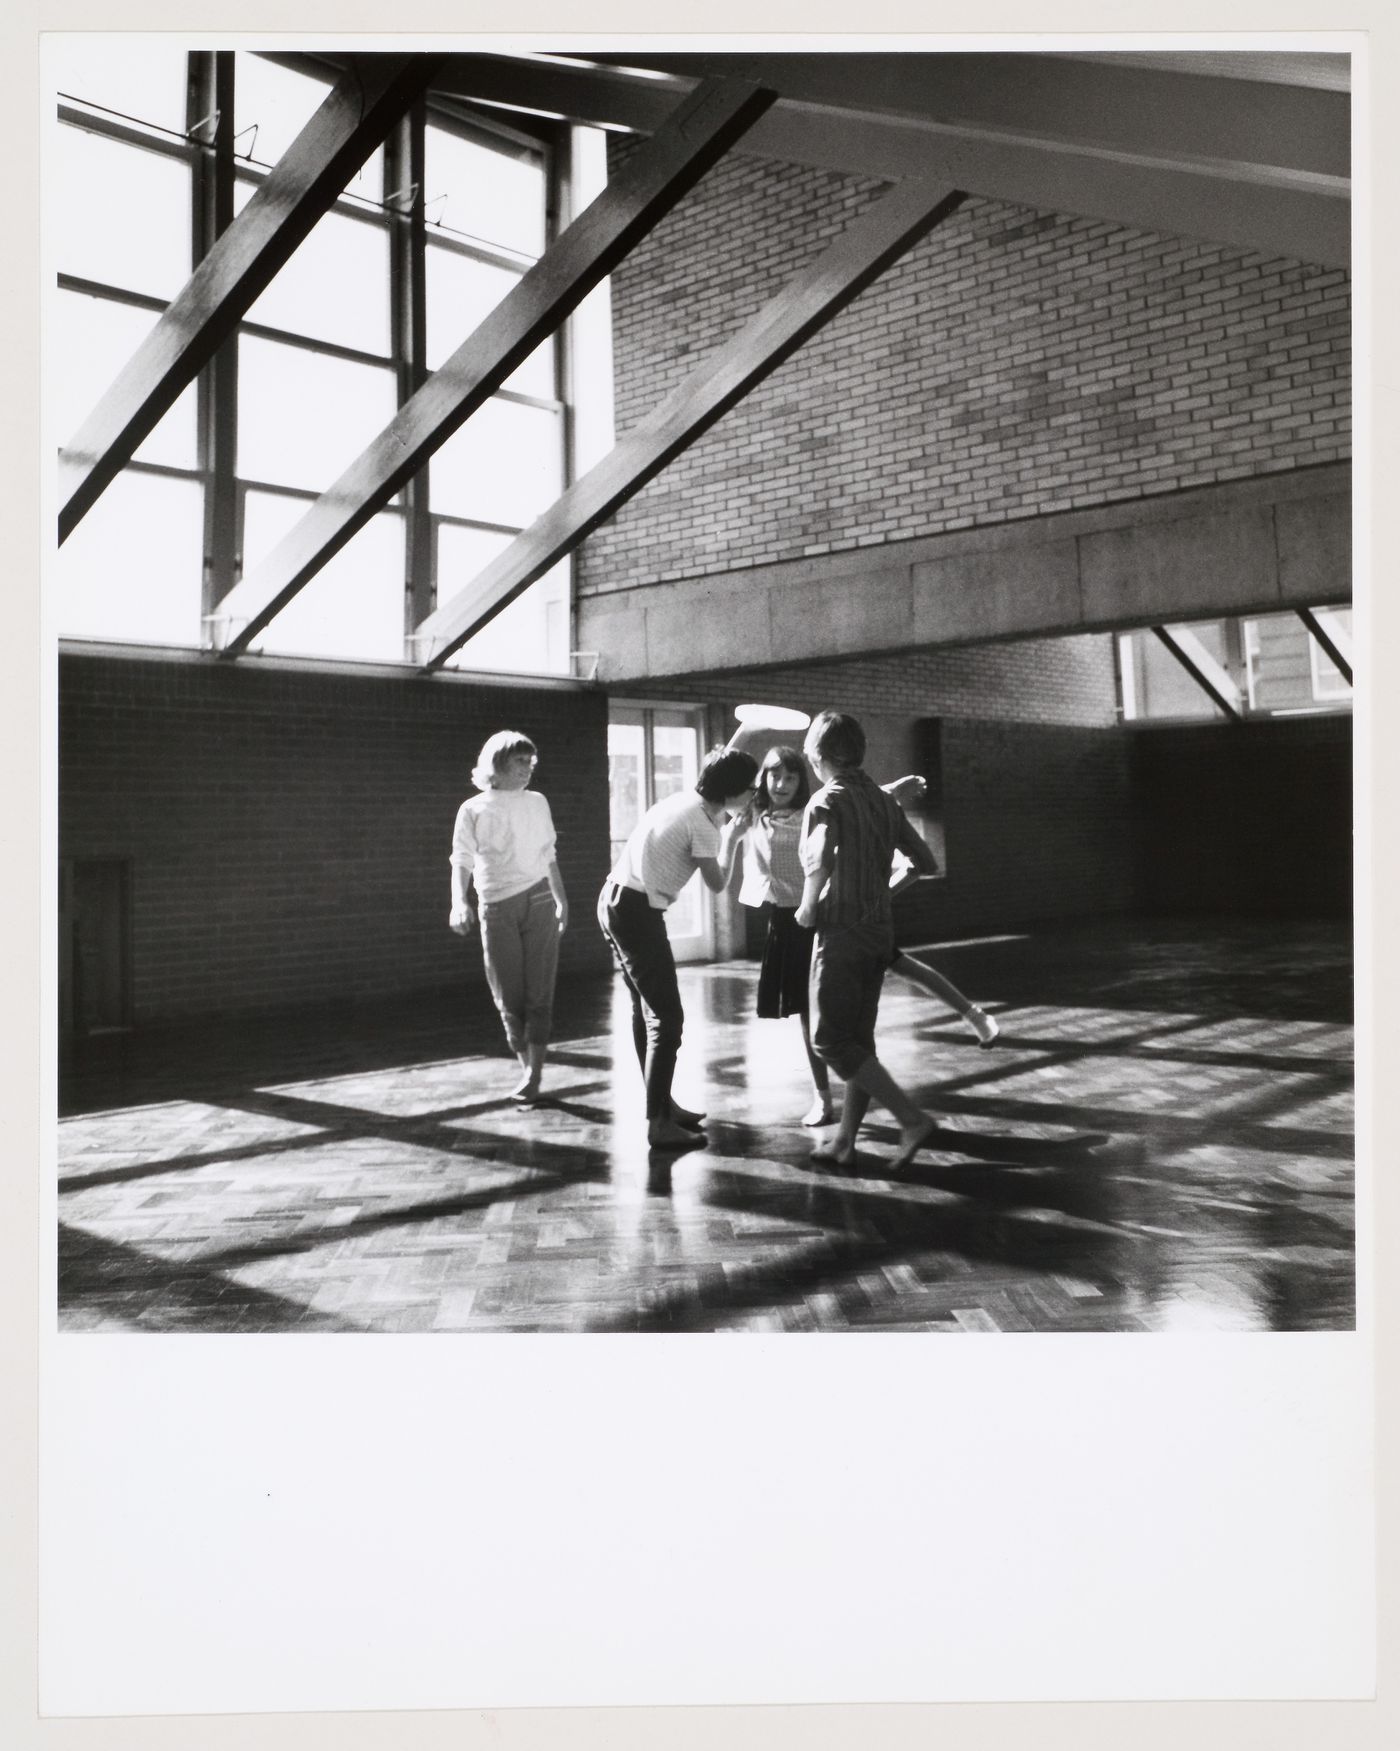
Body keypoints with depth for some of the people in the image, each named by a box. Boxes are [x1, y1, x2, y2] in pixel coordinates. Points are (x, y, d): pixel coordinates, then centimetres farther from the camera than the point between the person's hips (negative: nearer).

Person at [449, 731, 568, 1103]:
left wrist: (561, 900, 21)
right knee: (509, 995, 1)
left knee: (539, 992, -5)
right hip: (496, 908, -1)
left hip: (539, 902, 1)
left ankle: (533, 1076, -3)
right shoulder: (473, 810, 3)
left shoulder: (537, 803, 12)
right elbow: (462, 861, -3)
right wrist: (460, 901, -19)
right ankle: (527, 1068, 16)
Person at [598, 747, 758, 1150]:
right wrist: (731, 837, 7)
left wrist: (725, 828, 18)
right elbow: (717, 884, -4)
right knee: (666, 1017, -4)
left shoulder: (684, 802, 12)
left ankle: (662, 1104, 29)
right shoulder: (702, 822, -13)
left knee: (647, 1010, 18)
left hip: (615, 901, 10)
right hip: (638, 910, -10)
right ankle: (658, 1124, -1)